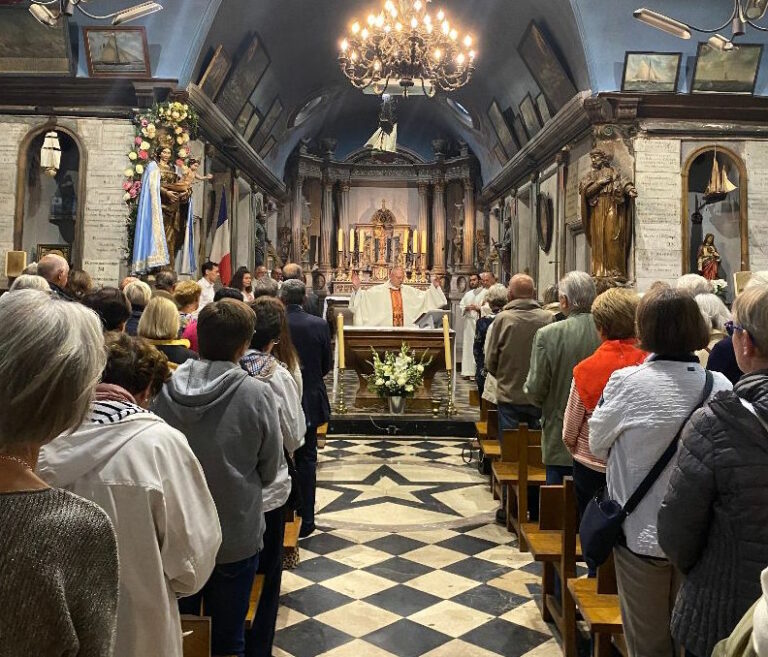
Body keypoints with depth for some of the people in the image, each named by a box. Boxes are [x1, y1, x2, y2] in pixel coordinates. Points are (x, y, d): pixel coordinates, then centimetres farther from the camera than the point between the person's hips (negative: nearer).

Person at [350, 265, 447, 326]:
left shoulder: (409, 291, 17)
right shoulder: (378, 290, 7)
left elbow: (425, 296, 24)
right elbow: (364, 296, 2)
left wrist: (434, 286, 13)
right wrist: (357, 288, -14)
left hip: (406, 329, 3)